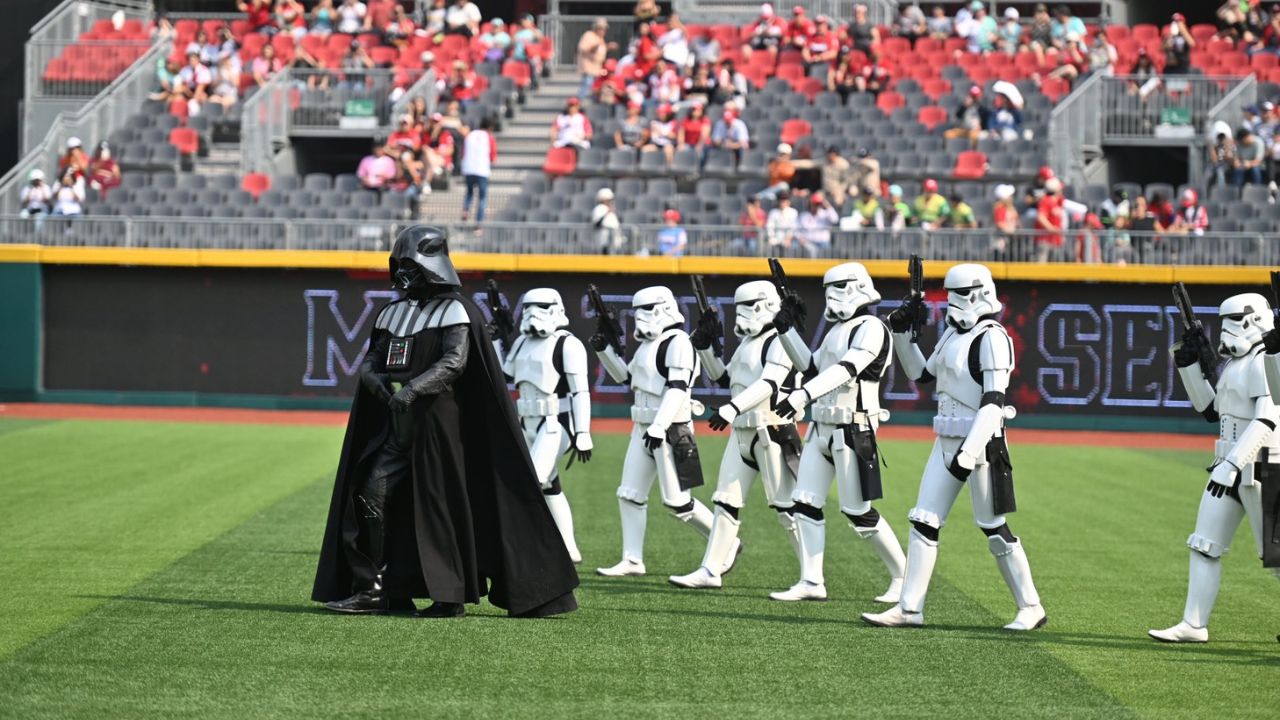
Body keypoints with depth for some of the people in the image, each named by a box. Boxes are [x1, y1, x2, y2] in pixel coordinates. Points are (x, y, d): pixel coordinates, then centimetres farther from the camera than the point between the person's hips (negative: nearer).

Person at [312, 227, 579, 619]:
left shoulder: (454, 310, -7)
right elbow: (371, 358, 15)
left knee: (438, 504, -6)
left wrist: (412, 388, -30)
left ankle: (451, 596, 1)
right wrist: (374, 377, -9)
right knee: (373, 494, 4)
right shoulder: (393, 312, 16)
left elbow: (454, 362, -19)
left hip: (438, 420, -8)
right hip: (396, 422, 8)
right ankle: (374, 589, 10)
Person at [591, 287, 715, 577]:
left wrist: (658, 428, -27)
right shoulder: (648, 344, 15)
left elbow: (677, 389, -21)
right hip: (643, 429, 10)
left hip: (669, 430, -10)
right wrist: (605, 350, 15)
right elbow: (626, 377, 27)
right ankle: (632, 561, 8)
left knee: (677, 501, -6)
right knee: (629, 494, 5)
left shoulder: (677, 343, -13)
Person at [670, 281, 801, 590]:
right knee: (726, 501, 8)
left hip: (772, 433, -9)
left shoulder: (779, 343, -12)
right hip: (741, 433, 9)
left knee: (785, 506, -6)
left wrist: (732, 409, -37)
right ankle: (711, 570, 12)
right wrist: (705, 347, 14)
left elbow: (768, 384, -26)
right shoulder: (746, 343, 16)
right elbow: (723, 377, 27)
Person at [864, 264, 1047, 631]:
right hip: (947, 441, 9)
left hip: (981, 442, -9)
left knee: (993, 527, -1)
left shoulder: (991, 338, -14)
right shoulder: (953, 333, 13)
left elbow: (993, 402, -21)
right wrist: (903, 334, 15)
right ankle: (909, 608, 8)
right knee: (923, 521, 5)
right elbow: (922, 374, 26)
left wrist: (969, 452, -28)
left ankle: (1030, 608, 10)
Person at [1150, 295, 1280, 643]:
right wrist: (1189, 366, 12)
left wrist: (1233, 463, -29)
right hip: (1230, 468, 10)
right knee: (1204, 545, 6)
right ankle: (1194, 625, 8)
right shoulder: (1234, 364, 15)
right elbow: (1209, 407, 24)